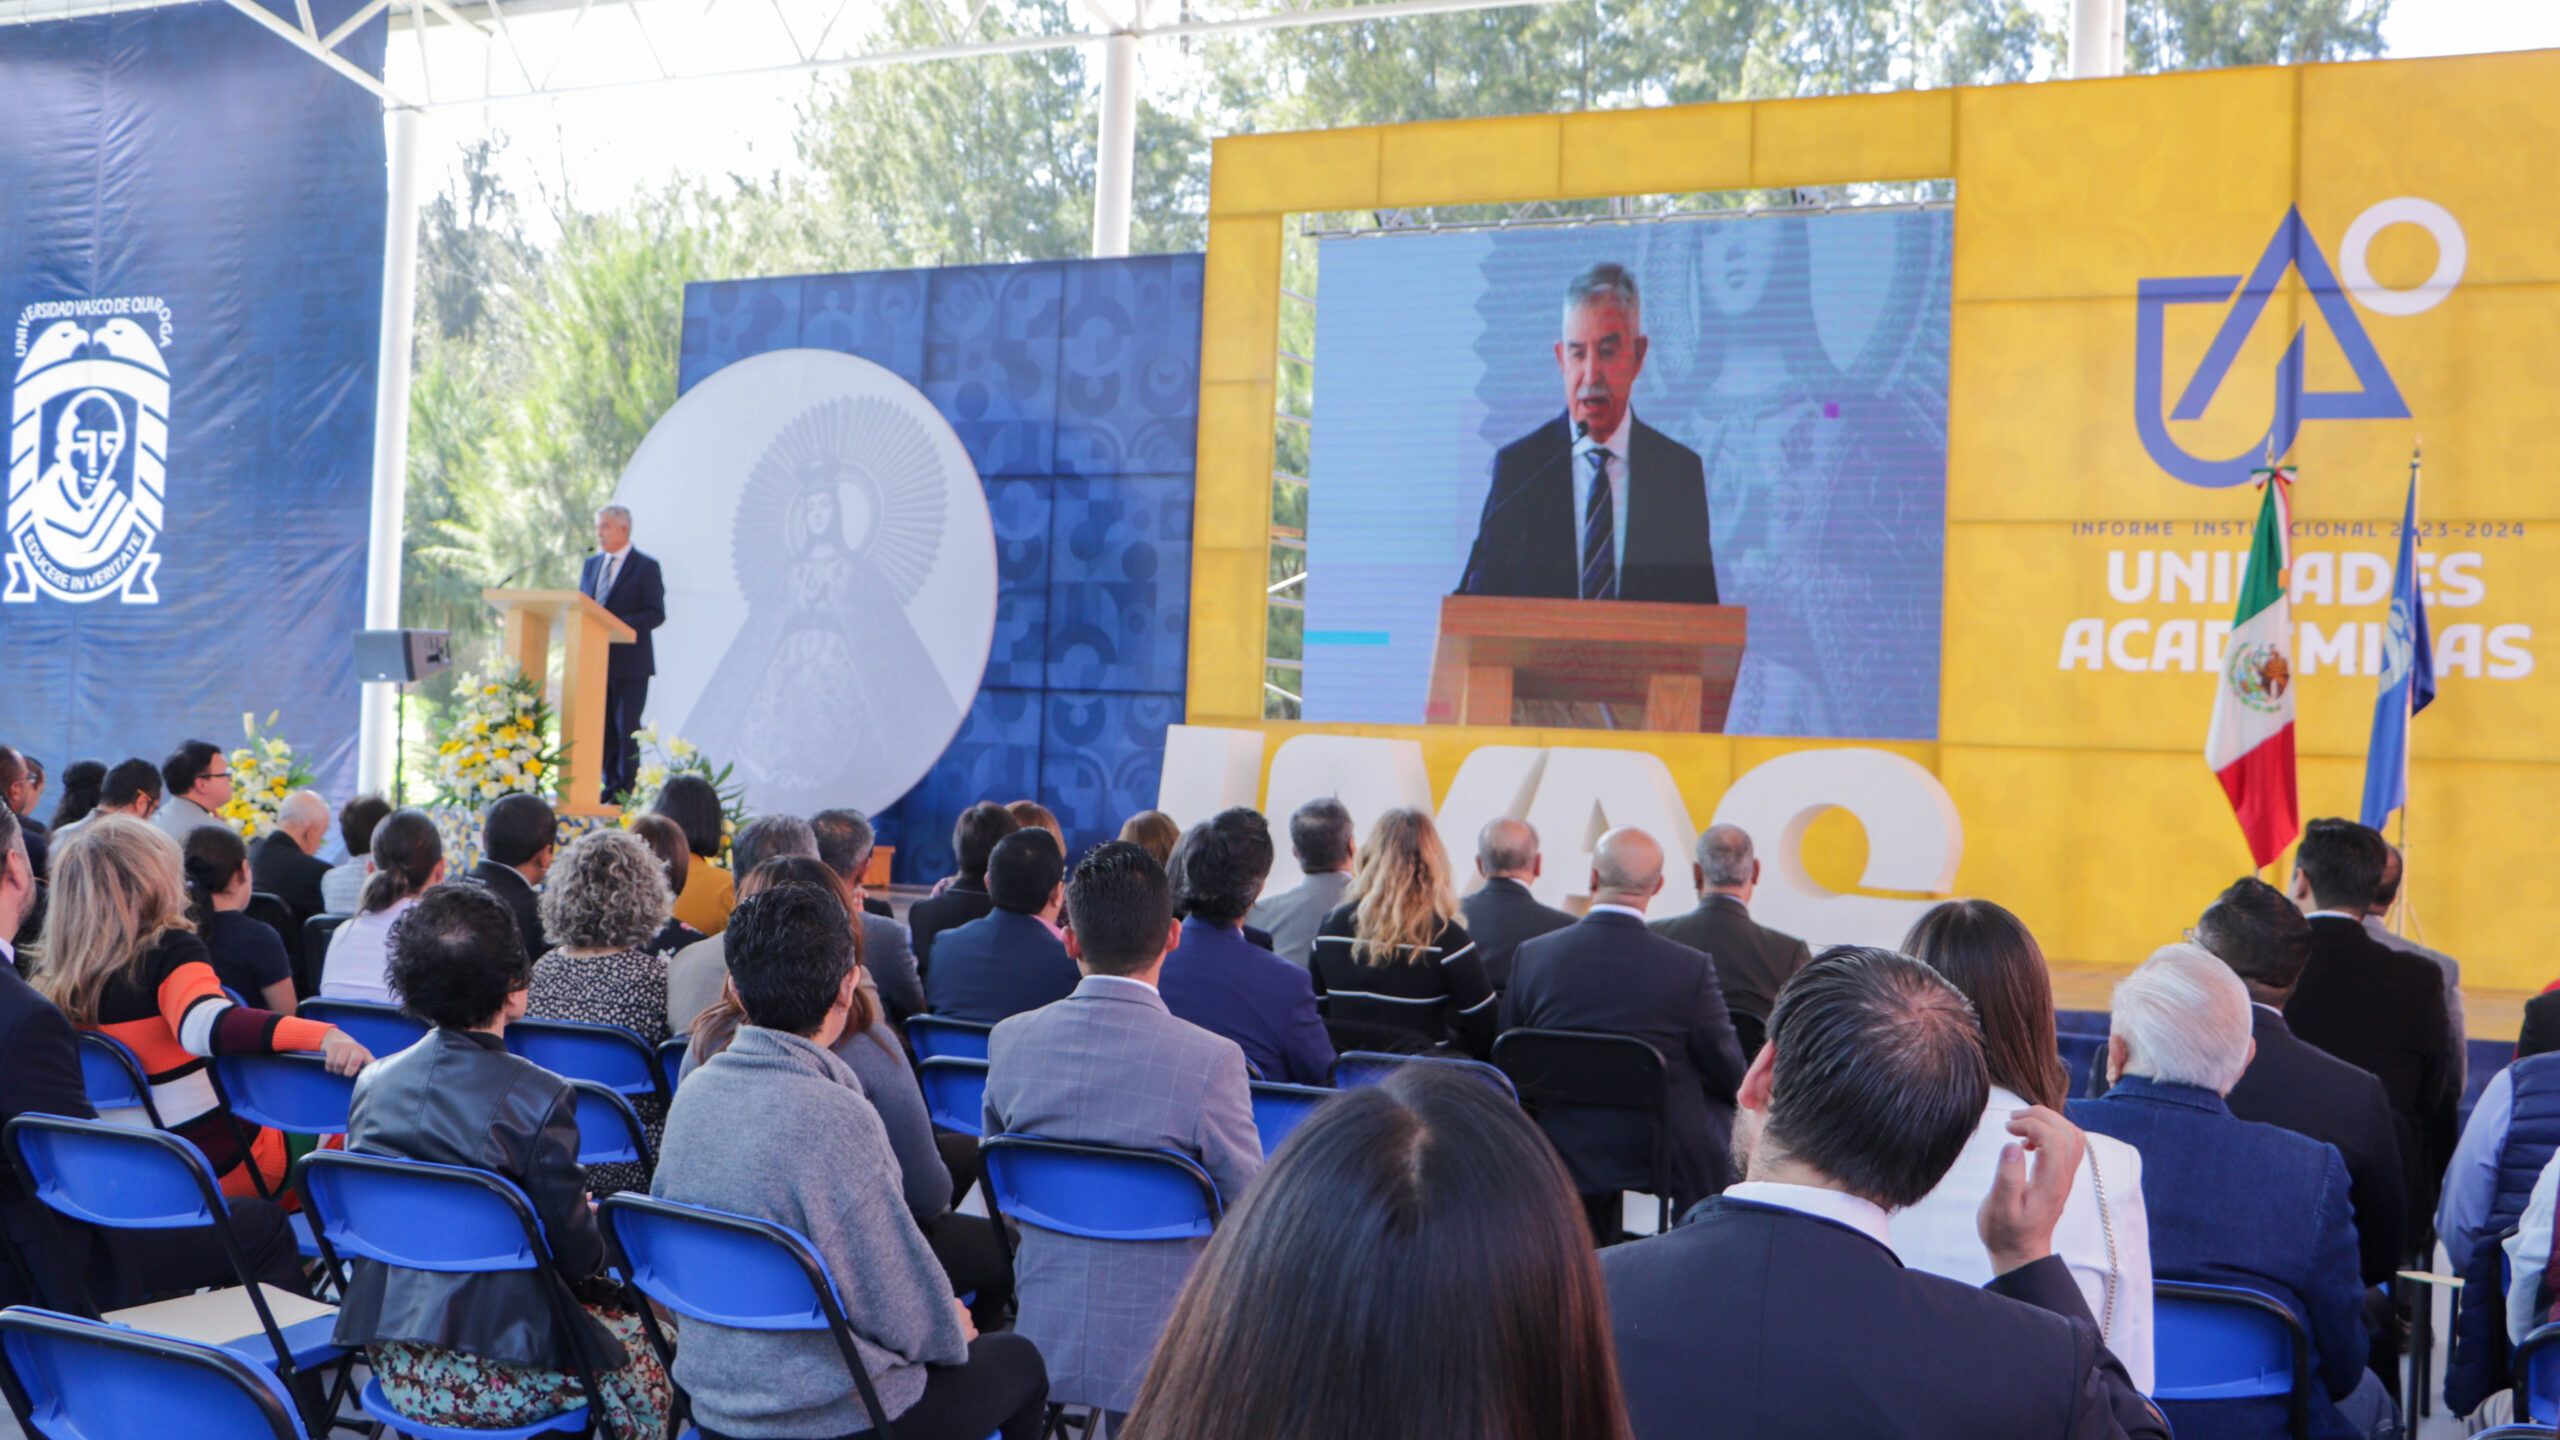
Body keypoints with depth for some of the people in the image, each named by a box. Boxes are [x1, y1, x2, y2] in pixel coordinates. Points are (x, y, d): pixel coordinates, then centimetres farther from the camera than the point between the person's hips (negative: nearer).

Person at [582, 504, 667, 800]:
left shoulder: (645, 567, -3)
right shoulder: (591, 564, 17)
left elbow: (656, 614, -10)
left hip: (629, 661, -6)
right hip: (596, 659, 6)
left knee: (626, 727, -4)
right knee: (602, 727, 7)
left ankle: (625, 790, -1)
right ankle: (610, 784, 12)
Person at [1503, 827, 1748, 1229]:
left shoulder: (1531, 956, -10)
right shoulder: (1691, 968, -18)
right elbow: (1729, 1075, -8)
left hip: (1562, 1152, 3)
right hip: (1662, 1157, -3)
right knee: (1730, 1119, 24)